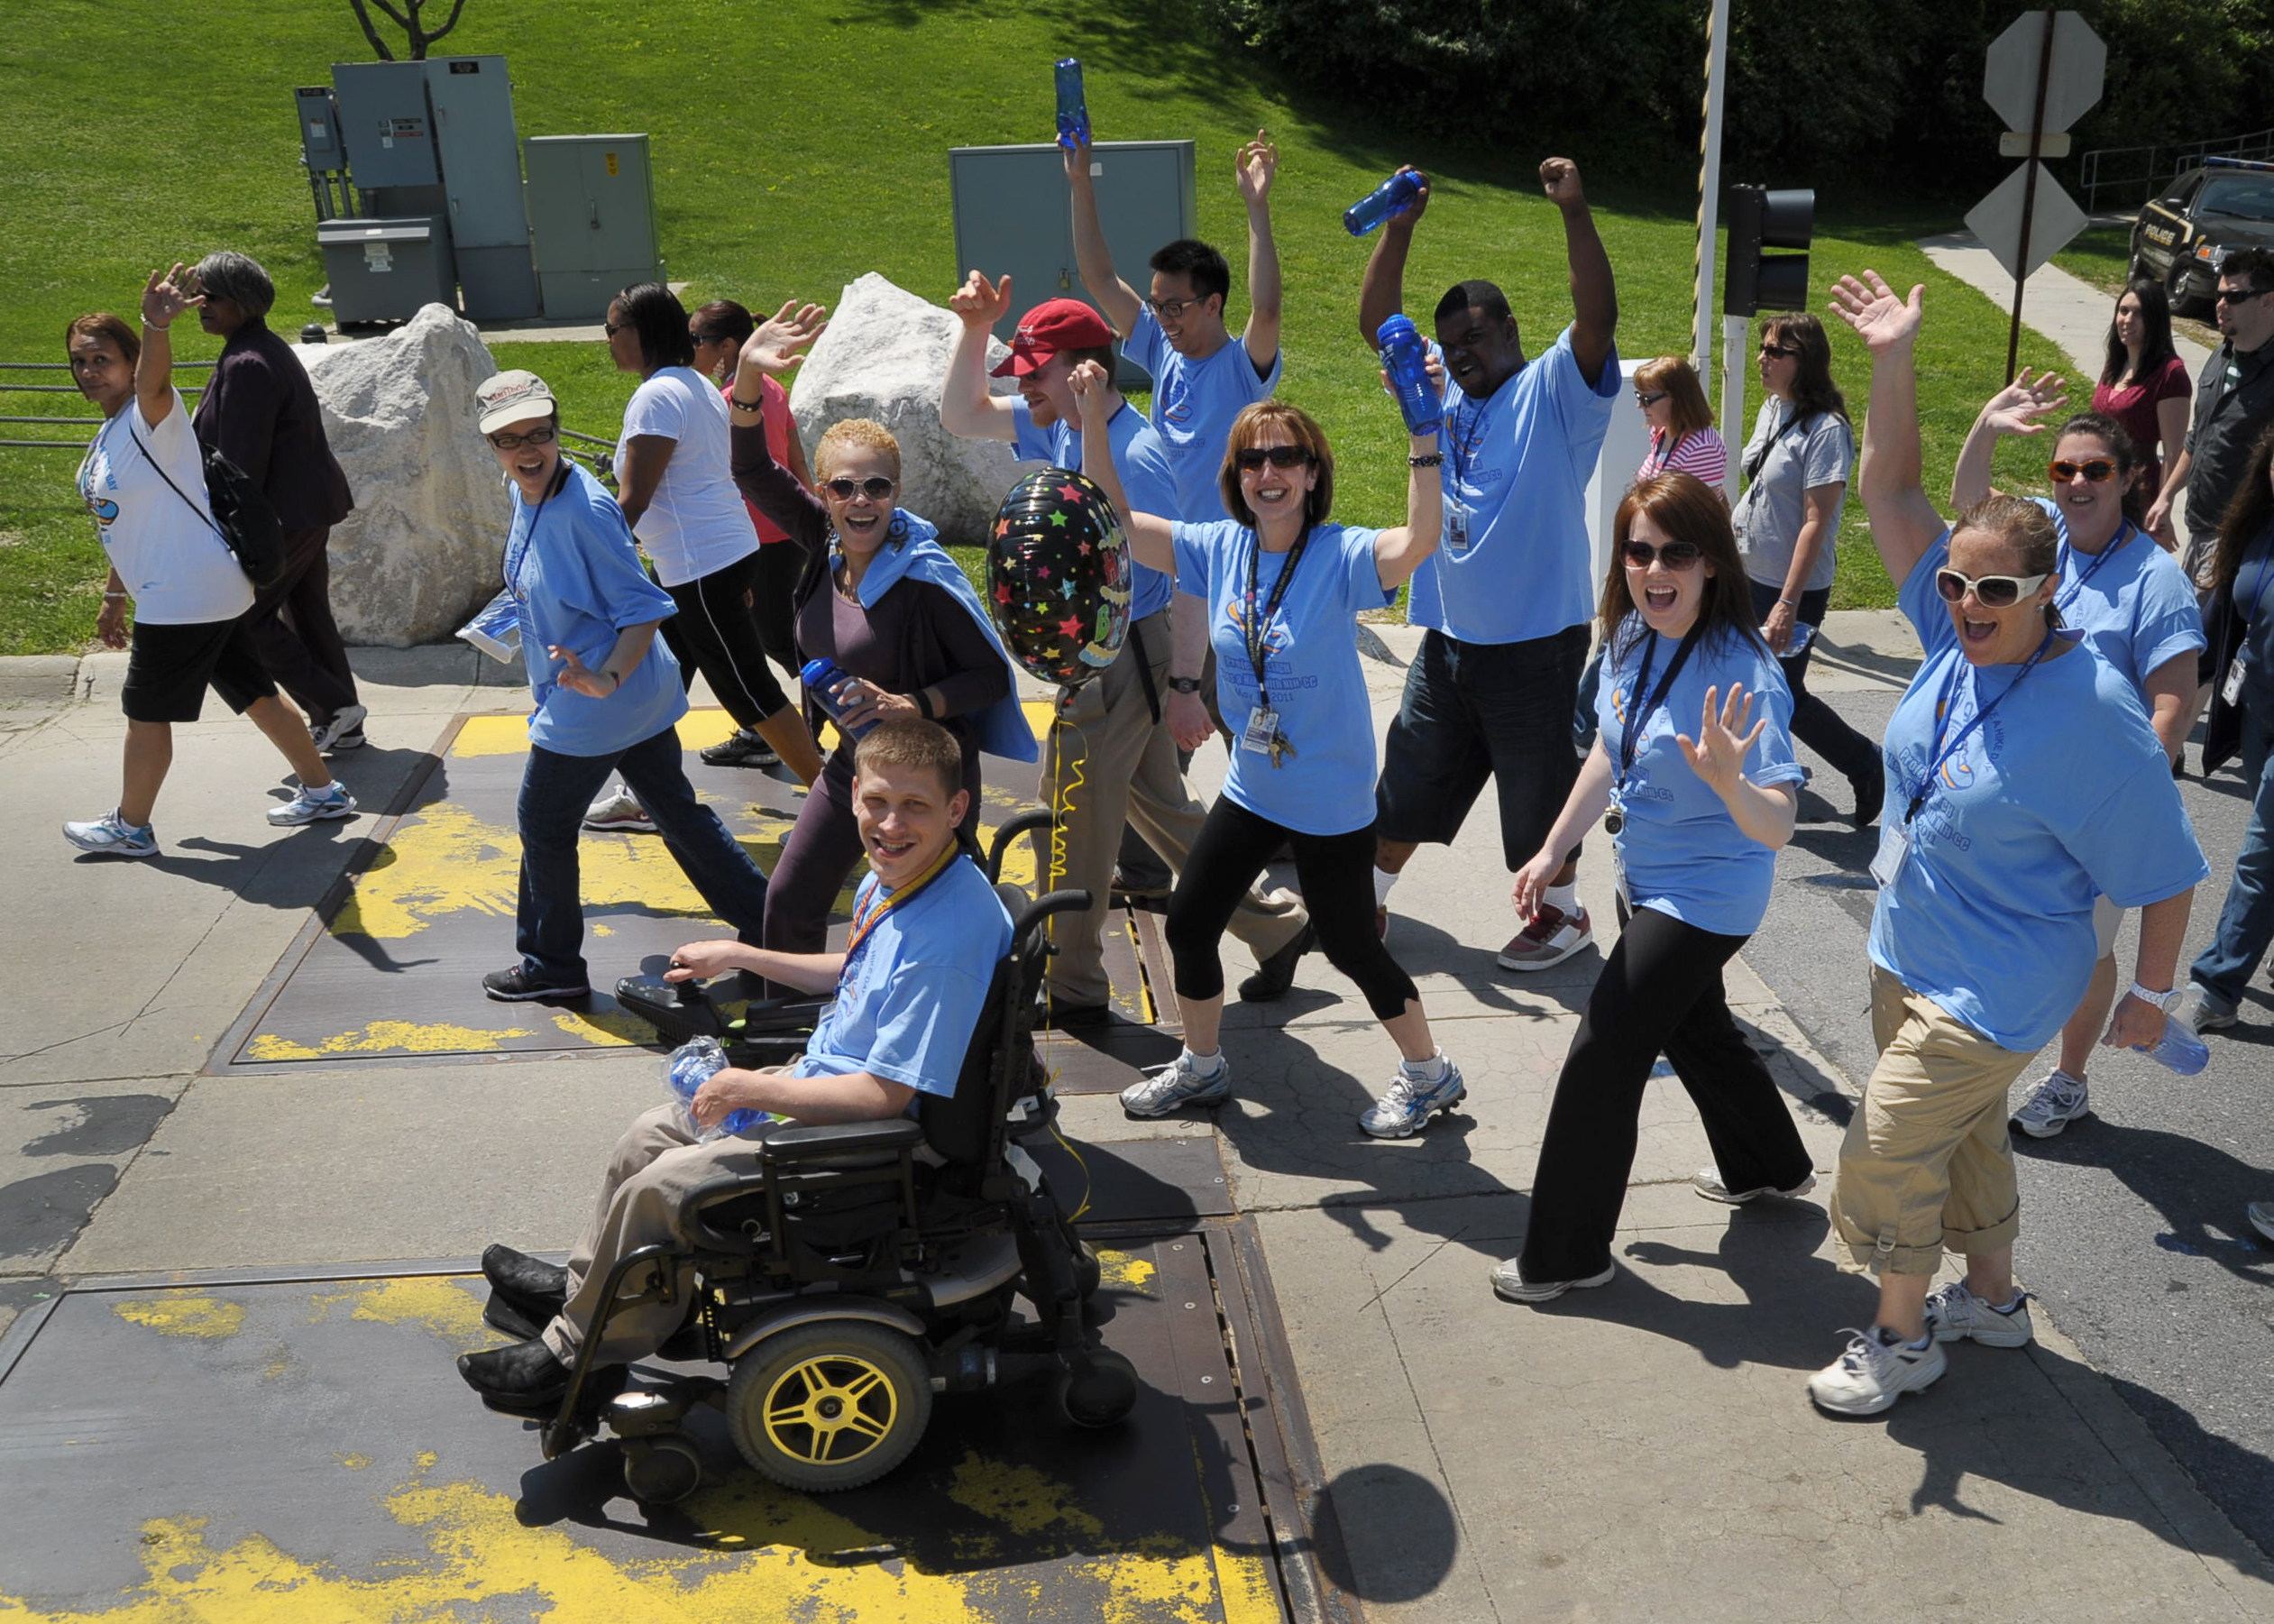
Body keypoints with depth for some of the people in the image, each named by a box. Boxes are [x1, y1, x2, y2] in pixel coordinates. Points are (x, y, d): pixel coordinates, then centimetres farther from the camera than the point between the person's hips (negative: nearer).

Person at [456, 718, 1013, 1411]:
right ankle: (581, 1288, 41)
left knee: (657, 1187, -7)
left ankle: (574, 1354, 17)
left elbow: (887, 1094, -29)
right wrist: (739, 956, 18)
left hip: (863, 1137, -10)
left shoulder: (951, 932, -32)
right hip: (823, 1075, 10)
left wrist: (750, 1089, -20)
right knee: (648, 1135, 18)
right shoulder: (890, 876, -2)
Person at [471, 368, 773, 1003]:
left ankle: (551, 966, 25)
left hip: (595, 707, -9)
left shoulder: (583, 510, -25)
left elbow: (644, 607, -24)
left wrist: (606, 679, -35)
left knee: (543, 826, 8)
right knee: (676, 810, 16)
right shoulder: (526, 497, 4)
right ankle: (765, 923, 23)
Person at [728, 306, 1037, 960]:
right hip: (851, 764, 7)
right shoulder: (826, 543, -6)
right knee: (788, 906, 17)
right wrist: (747, 375, -23)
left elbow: (992, 675, -18)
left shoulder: (924, 578, -23)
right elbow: (752, 471, -10)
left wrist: (910, 705, -30)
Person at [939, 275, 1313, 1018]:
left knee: (1074, 825, 4)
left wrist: (1184, 686, -24)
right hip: (1095, 653, 9)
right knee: (1159, 807, 18)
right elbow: (961, 416, 14)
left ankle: (1070, 989, 21)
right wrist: (974, 332, -1)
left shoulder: (1134, 454, -22)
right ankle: (1275, 926, 28)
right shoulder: (1061, 425, 5)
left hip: (1120, 659, -9)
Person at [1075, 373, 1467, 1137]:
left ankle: (1429, 1073, 30)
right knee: (1188, 922, 13)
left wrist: (1425, 436, -48)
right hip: (1251, 788, 6)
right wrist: (1094, 414, -10)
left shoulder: (1339, 557, -19)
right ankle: (1200, 1067, 37)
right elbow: (1113, 518, -1)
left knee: (1348, 944, 5)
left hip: (1332, 801, -6)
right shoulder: (1221, 550, -3)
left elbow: (1418, 542, -39)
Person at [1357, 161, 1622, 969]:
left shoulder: (1553, 393, -7)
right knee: (1408, 780, 16)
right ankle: (1368, 898, 30)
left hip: (1536, 640, -6)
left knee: (1540, 788, 8)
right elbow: (1376, 322, 8)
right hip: (1448, 637, 6)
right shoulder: (1442, 398, 11)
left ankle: (1562, 911, 28)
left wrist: (1575, 213, -33)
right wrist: (1400, 227, -3)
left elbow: (1598, 318, -24)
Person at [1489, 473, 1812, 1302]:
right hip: (1646, 880, 8)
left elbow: (1776, 828, -34)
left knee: (1600, 1063, -2)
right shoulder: (1633, 636, -6)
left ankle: (1568, 1253, 17)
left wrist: (1728, 778, -54)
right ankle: (1771, 1168, 54)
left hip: (1703, 898, -8)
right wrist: (1552, 851, 13)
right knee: (1695, 1030, 28)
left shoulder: (1741, 673, -29)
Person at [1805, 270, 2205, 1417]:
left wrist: (2151, 993, -7)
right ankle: (1992, 1298, 45)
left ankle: (1902, 1339, 18)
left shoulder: (2093, 717, -25)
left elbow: (2164, 874, -16)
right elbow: (1892, 496, -6)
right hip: (1907, 957, 7)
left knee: (1884, 1154, -4)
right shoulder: (1959, 632, -7)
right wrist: (1891, 363, -16)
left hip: (1991, 991, -7)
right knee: (1961, 1136, 23)